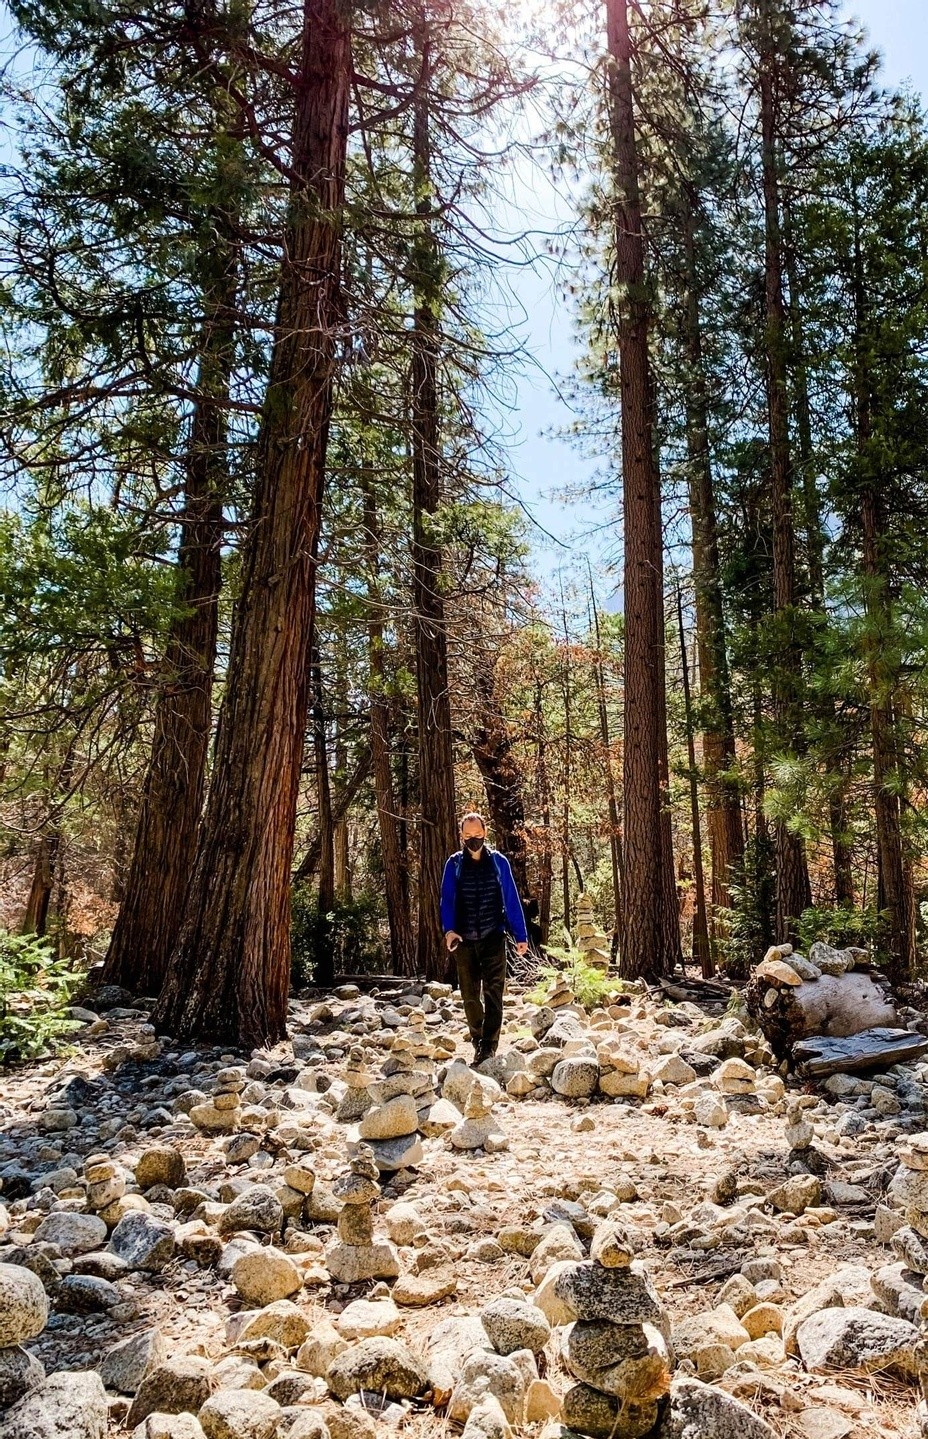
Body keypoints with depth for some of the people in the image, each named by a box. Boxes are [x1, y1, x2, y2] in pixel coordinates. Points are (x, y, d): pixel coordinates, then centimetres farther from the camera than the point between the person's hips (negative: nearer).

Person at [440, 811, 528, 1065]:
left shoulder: (498, 862, 1)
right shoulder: (454, 864, 2)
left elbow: (512, 899, 2)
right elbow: (447, 900, -4)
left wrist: (521, 935, -1)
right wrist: (449, 929, -21)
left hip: (493, 938, -1)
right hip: (464, 939, 1)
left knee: (493, 992, -9)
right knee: (470, 995, 9)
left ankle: (489, 1046, -8)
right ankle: (478, 1042, 25)